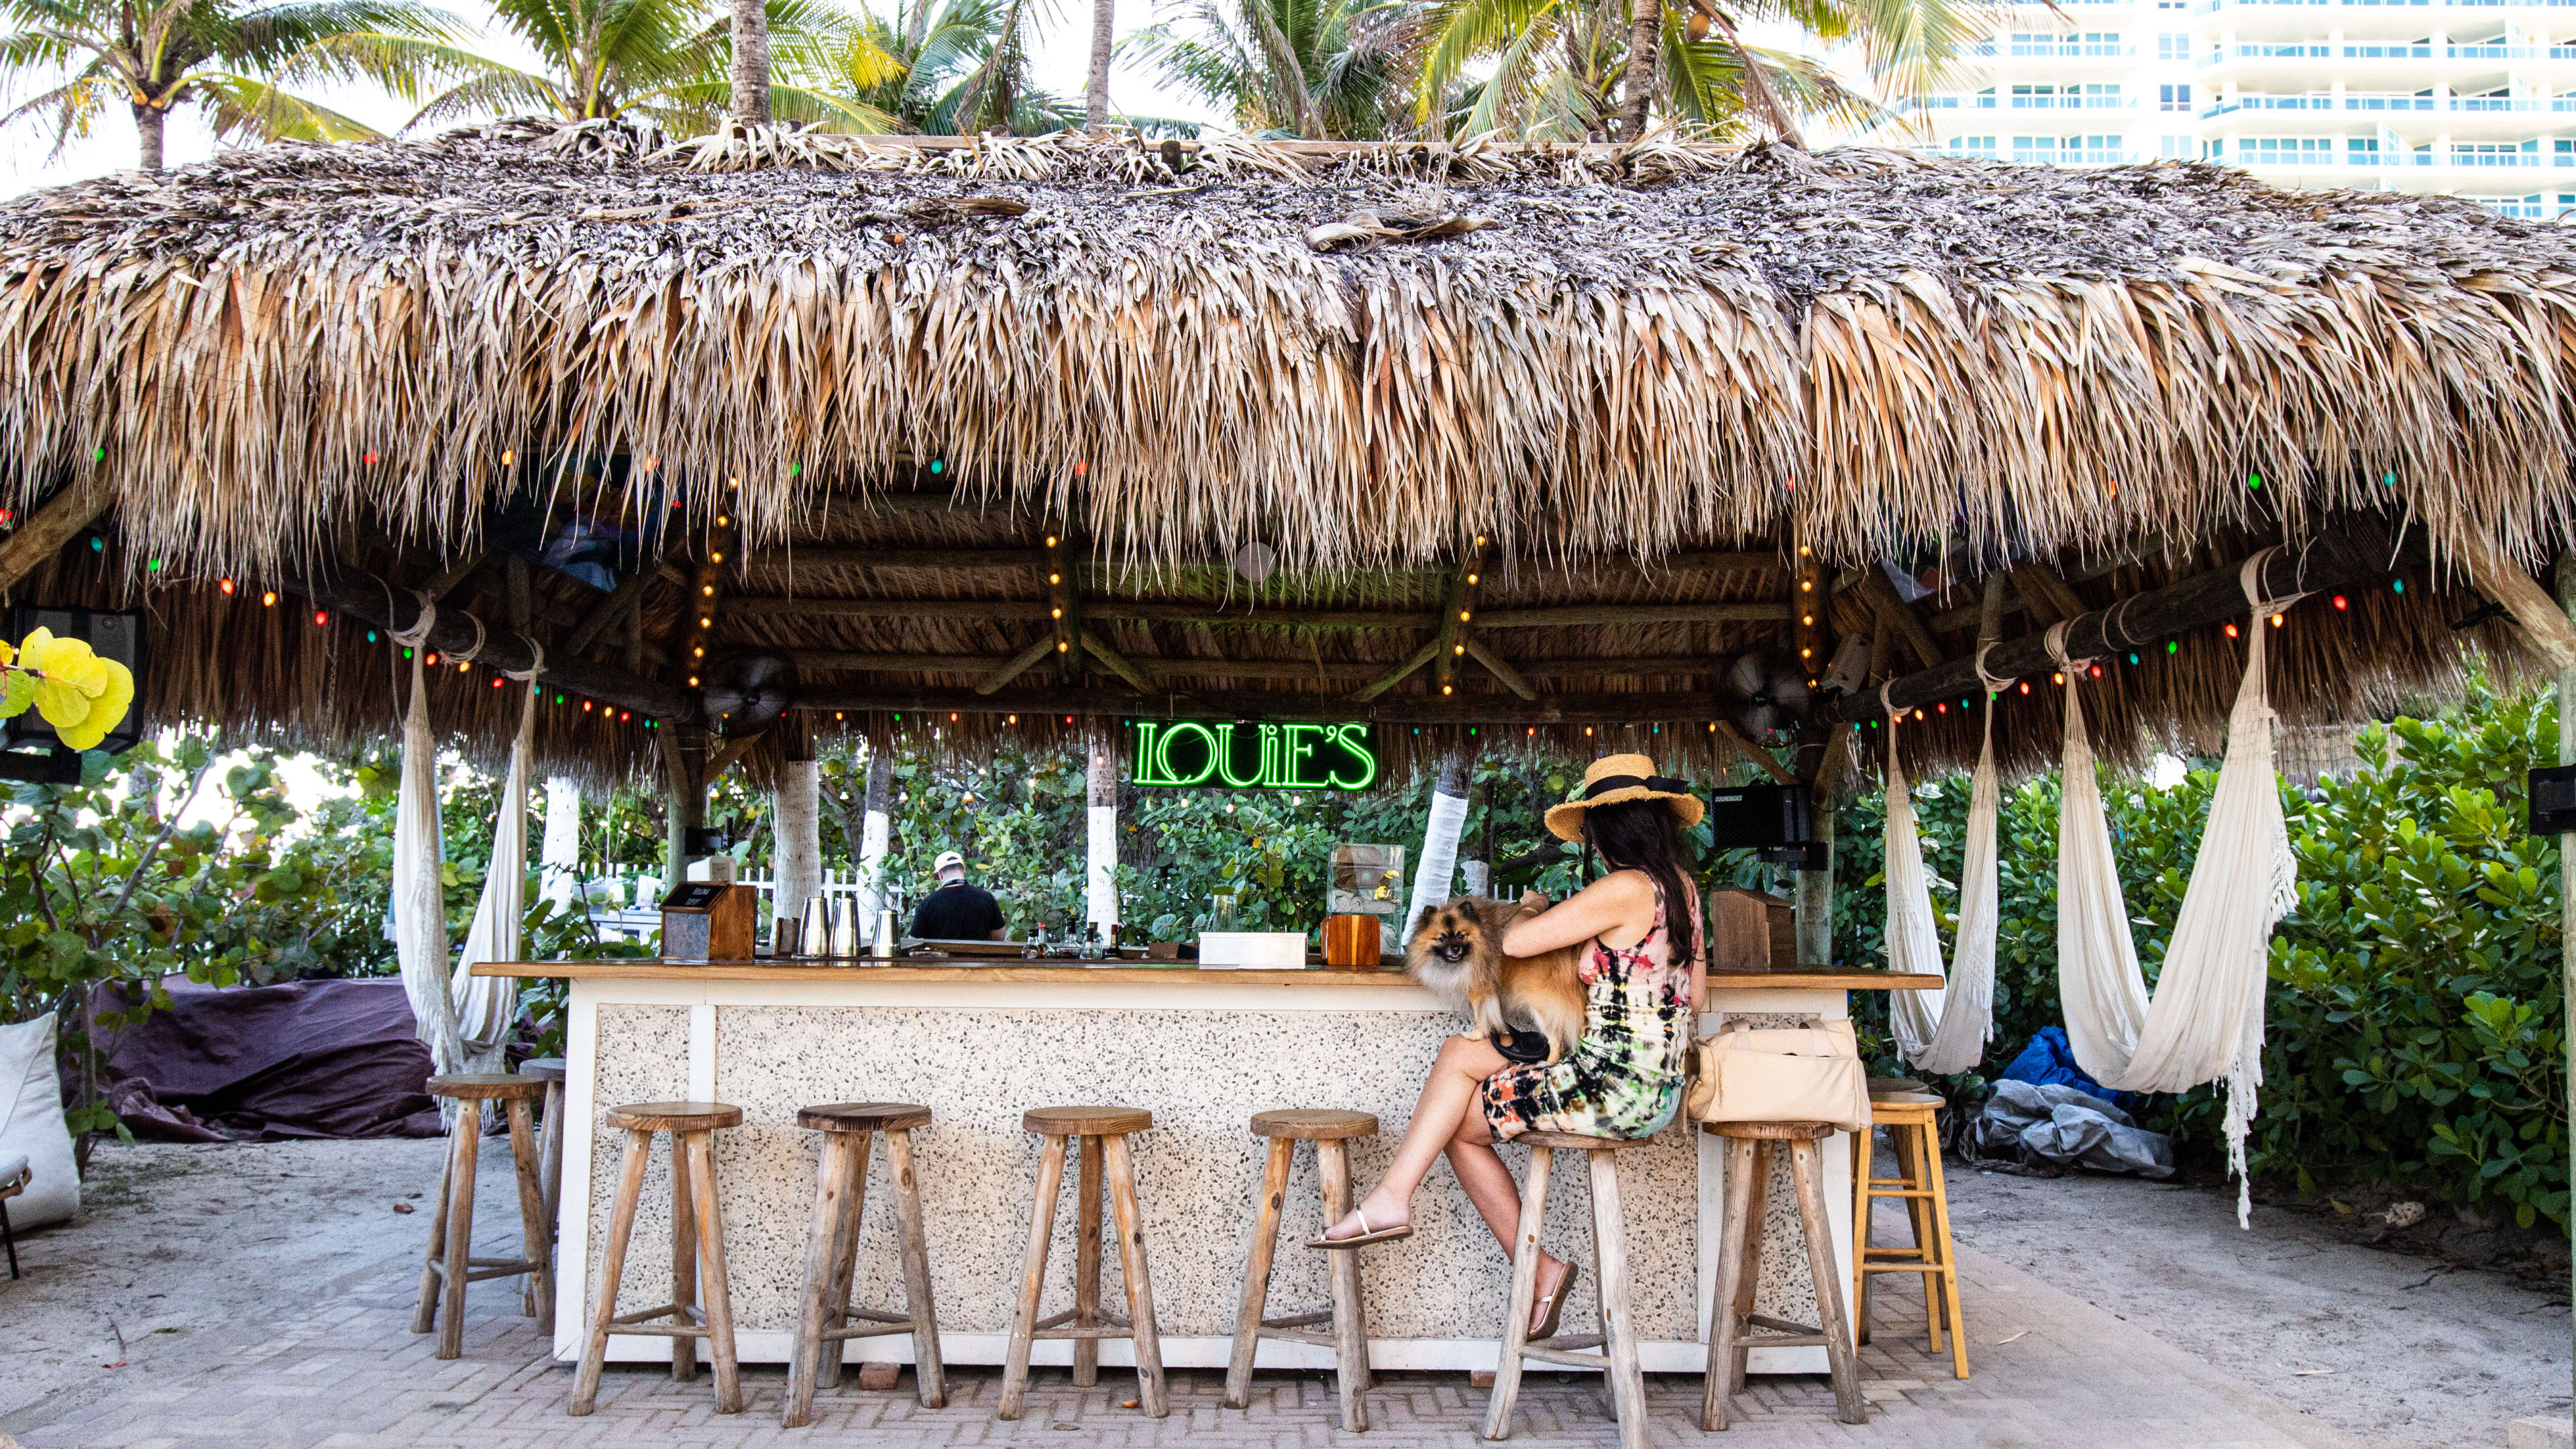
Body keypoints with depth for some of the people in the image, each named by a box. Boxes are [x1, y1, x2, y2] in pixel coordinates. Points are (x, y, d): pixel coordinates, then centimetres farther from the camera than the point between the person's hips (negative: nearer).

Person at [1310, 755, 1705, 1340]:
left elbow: (1515, 942, -18)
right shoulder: (1680, 885, 8)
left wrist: (1531, 906, 4)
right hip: (1658, 1092, 9)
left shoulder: (1625, 890, -19)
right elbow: (1693, 993, 17)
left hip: (1613, 1090, -9)